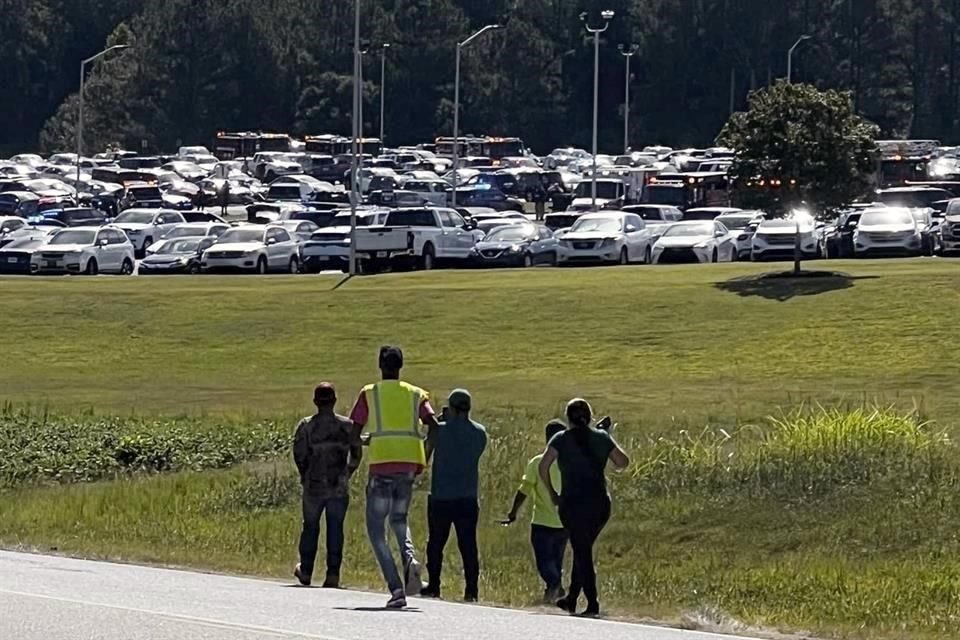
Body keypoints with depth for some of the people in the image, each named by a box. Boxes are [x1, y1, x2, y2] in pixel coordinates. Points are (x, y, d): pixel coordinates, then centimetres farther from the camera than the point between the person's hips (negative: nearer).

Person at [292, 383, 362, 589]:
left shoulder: (306, 426, -4)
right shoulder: (347, 426, -1)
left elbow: (299, 454, -7)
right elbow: (357, 454, 2)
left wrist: (306, 475, 10)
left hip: (313, 486, 0)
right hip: (339, 487, 0)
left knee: (310, 527, 13)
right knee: (335, 529, 3)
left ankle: (305, 571, 22)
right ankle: (333, 574, -2)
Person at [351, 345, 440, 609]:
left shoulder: (369, 393, 6)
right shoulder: (416, 394, 12)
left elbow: (354, 431, 0)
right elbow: (433, 426, -2)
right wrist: (425, 459, 6)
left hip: (381, 463, -3)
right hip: (410, 463, 3)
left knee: (376, 528, 4)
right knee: (399, 520, 24)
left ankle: (396, 588, -11)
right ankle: (409, 557, -9)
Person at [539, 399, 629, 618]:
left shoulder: (562, 439, -2)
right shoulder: (602, 437, 5)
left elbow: (544, 466, -12)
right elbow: (622, 462, 8)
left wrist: (552, 492, -1)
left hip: (573, 504, -4)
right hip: (600, 504, 4)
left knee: (582, 553, 0)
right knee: (583, 550, 19)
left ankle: (593, 604, -8)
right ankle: (571, 599, 25)